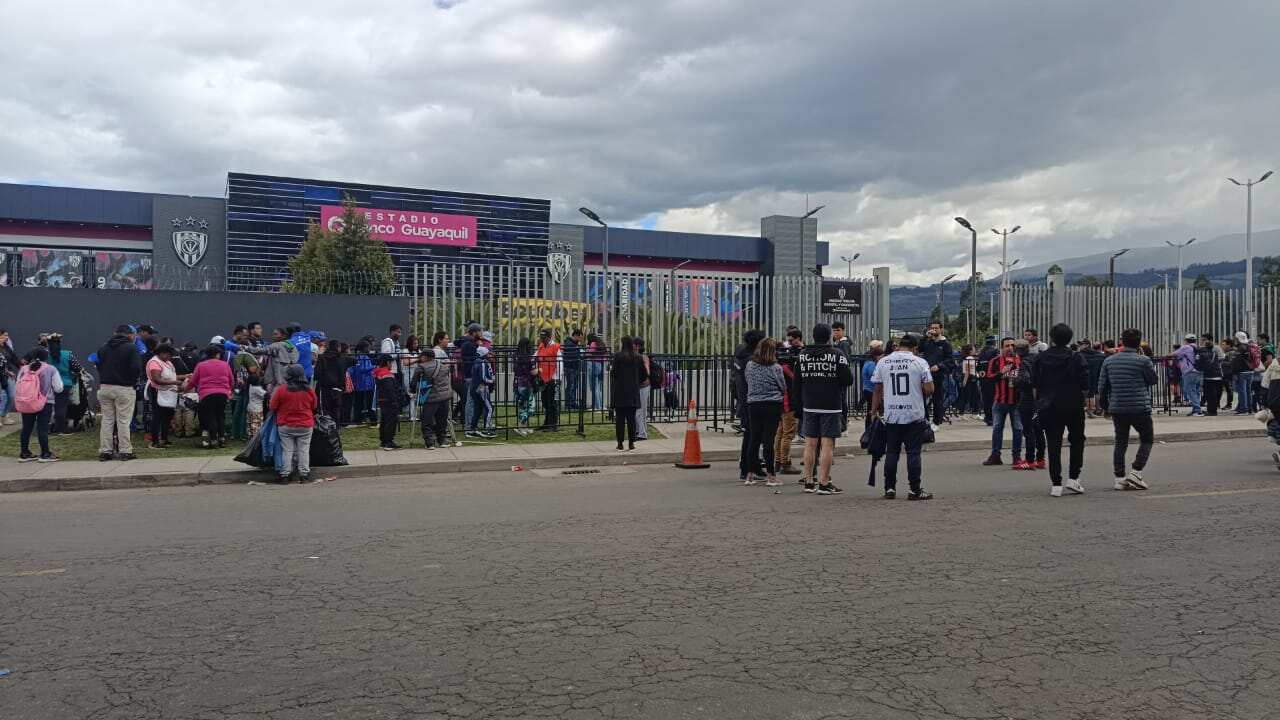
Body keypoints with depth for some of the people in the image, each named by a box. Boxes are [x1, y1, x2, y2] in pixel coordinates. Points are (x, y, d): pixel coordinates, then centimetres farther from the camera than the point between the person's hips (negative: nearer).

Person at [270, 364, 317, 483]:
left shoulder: (281, 389, -13)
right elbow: (314, 408, 8)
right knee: (303, 450, 8)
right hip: (305, 426, 1)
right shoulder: (309, 390, -5)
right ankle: (304, 474, 9)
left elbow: (273, 407, -3)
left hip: (285, 426, -1)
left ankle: (285, 474, 9)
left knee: (287, 451, 7)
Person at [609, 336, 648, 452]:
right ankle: (631, 444, 8)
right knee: (631, 418, 7)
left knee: (620, 418, 1)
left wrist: (611, 368, 10)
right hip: (633, 393, 3)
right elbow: (644, 375, 7)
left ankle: (620, 444, 2)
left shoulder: (618, 356, -8)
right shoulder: (638, 357, 5)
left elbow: (614, 373, -11)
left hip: (620, 392, -3)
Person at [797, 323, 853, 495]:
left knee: (810, 444, 9)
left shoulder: (802, 354, 5)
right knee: (827, 444, -2)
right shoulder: (837, 355, -8)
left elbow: (796, 381, 8)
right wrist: (850, 369, 12)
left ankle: (809, 482, 12)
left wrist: (800, 403, 16)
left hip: (809, 407, 4)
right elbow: (848, 380, -9)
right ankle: (824, 483, -2)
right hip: (830, 407, -4)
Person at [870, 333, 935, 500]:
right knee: (913, 453, 2)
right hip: (914, 416, -2)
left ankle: (889, 488, 10)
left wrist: (874, 411, 17)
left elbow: (877, 390, 8)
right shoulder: (919, 362, -3)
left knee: (891, 453, 9)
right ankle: (915, 490, 2)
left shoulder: (883, 362, 4)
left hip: (891, 416, 2)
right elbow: (930, 389, -6)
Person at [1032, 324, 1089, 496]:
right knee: (1077, 441, 15)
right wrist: (1082, 397, 8)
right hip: (1074, 406, -2)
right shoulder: (1077, 358, -8)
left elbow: (1034, 385, 1)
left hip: (1049, 408, 2)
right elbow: (1085, 386, -11)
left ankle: (1056, 484, 3)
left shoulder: (1040, 358, -1)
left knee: (1054, 445, 5)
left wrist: (1039, 403, 14)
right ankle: (1073, 478, 8)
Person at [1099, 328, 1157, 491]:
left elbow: (1102, 386, 8)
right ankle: (1136, 472, 0)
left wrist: (1105, 405, 21)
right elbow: (1153, 379, 7)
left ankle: (1120, 479, 10)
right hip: (1139, 408, -4)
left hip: (1117, 409, 4)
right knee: (1147, 440, 12)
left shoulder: (1109, 361, 5)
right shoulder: (1143, 360, -8)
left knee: (1120, 443, 11)